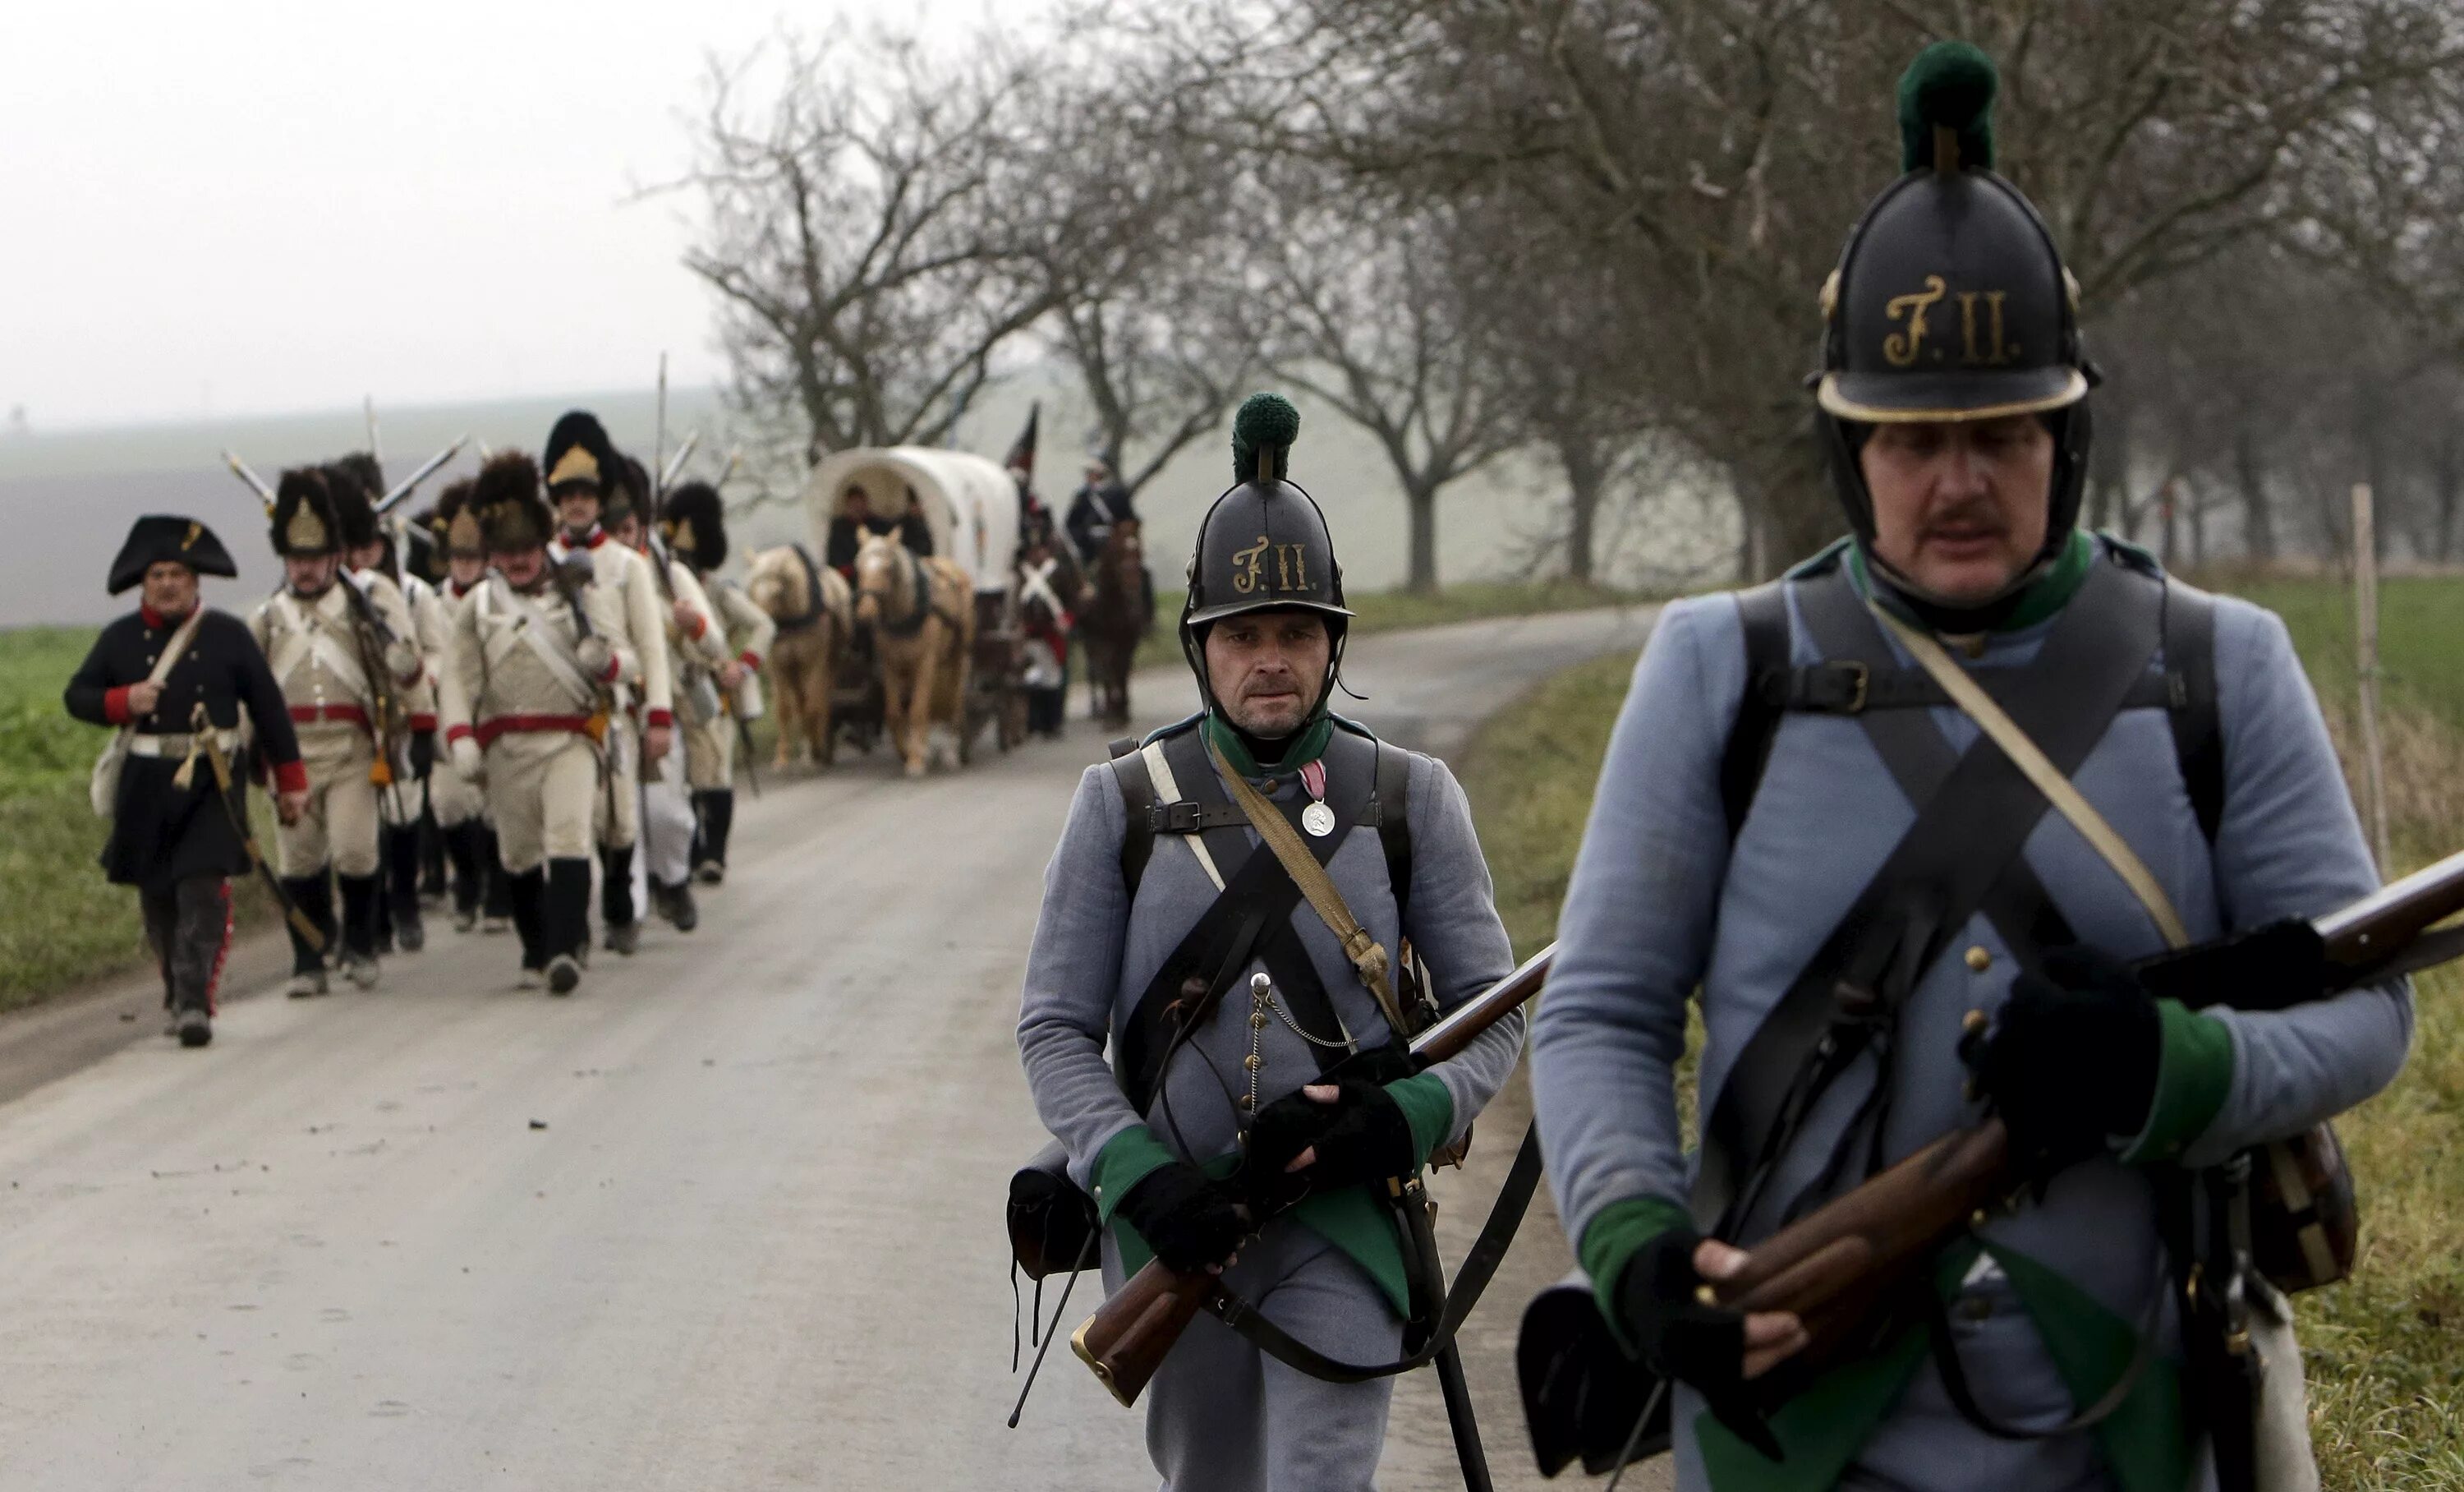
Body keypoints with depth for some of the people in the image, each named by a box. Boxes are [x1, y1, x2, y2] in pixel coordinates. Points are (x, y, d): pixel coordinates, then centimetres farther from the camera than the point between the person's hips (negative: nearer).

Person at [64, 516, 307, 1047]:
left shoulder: (228, 635, 2)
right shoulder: (119, 639, 6)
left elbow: (269, 707, 7)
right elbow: (76, 695, 10)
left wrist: (291, 781, 7)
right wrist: (122, 701, -11)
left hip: (213, 783, -2)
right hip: (146, 784, 2)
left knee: (203, 889, -14)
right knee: (158, 901, 9)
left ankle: (195, 1004, -15)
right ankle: (177, 996, 26)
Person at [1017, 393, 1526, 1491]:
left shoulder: (1410, 799, 2)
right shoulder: (1122, 802, 1)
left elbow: (1492, 1020, 2)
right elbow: (1054, 1029, -1)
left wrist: (1395, 1121, -18)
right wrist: (1139, 1178, -18)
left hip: (1343, 1226, -2)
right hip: (1176, 1226, 2)